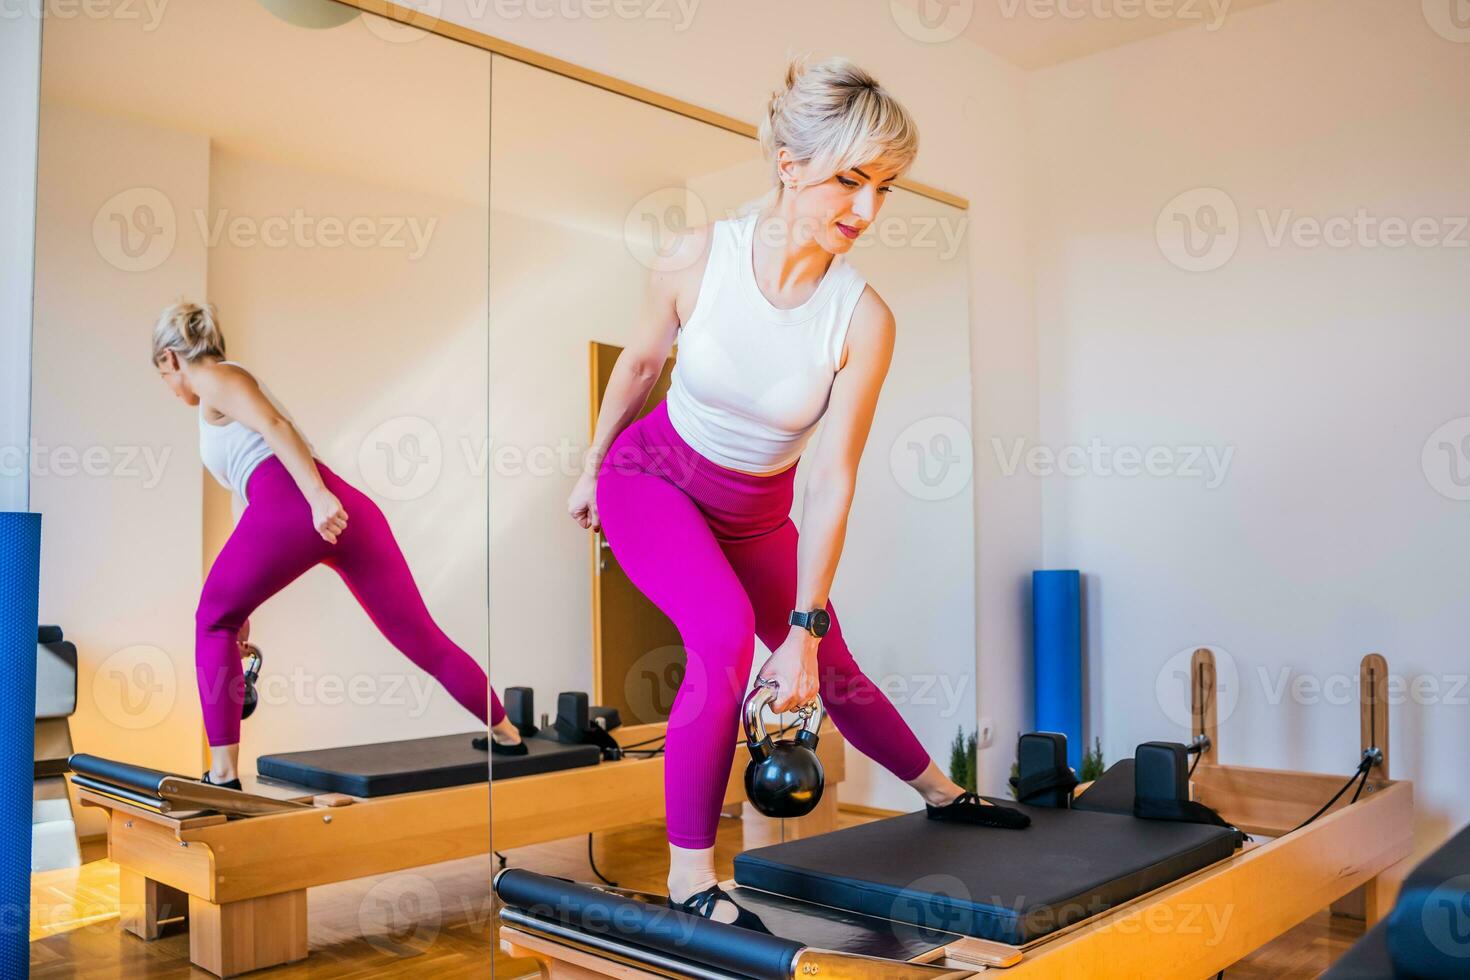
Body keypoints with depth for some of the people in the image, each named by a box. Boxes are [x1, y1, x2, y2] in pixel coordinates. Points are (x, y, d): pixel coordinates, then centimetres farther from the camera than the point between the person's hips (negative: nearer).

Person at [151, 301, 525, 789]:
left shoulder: (214, 378, 16)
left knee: (213, 623, 13)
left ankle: (223, 774, 10)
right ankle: (508, 735, 21)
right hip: (350, 506, 8)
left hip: (289, 504, -8)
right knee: (421, 636, 13)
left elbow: (274, 425, -8)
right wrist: (242, 608, 43)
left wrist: (316, 495, -23)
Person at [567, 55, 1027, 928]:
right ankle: (689, 875, -14)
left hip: (755, 511, 2)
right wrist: (591, 467, 7)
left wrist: (805, 629, -20)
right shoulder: (701, 258, -25)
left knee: (833, 673, 14)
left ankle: (942, 793, 42)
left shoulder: (864, 319, -24)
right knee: (725, 633, -29)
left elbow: (834, 481, -21)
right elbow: (640, 362, -5)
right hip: (650, 475, -2)